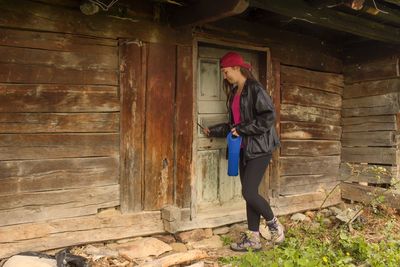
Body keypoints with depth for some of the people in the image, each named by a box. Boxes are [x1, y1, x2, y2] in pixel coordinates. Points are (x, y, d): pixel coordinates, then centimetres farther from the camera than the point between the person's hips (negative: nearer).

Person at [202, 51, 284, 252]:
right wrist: (213, 131, 18)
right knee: (249, 193, 8)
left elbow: (268, 117, -20)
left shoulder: (255, 89, -11)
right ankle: (253, 239, 16)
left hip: (259, 148, -8)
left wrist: (242, 129, -17)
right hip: (244, 148, 8)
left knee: (249, 192, -11)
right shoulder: (235, 93, 15)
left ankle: (275, 225, 14)